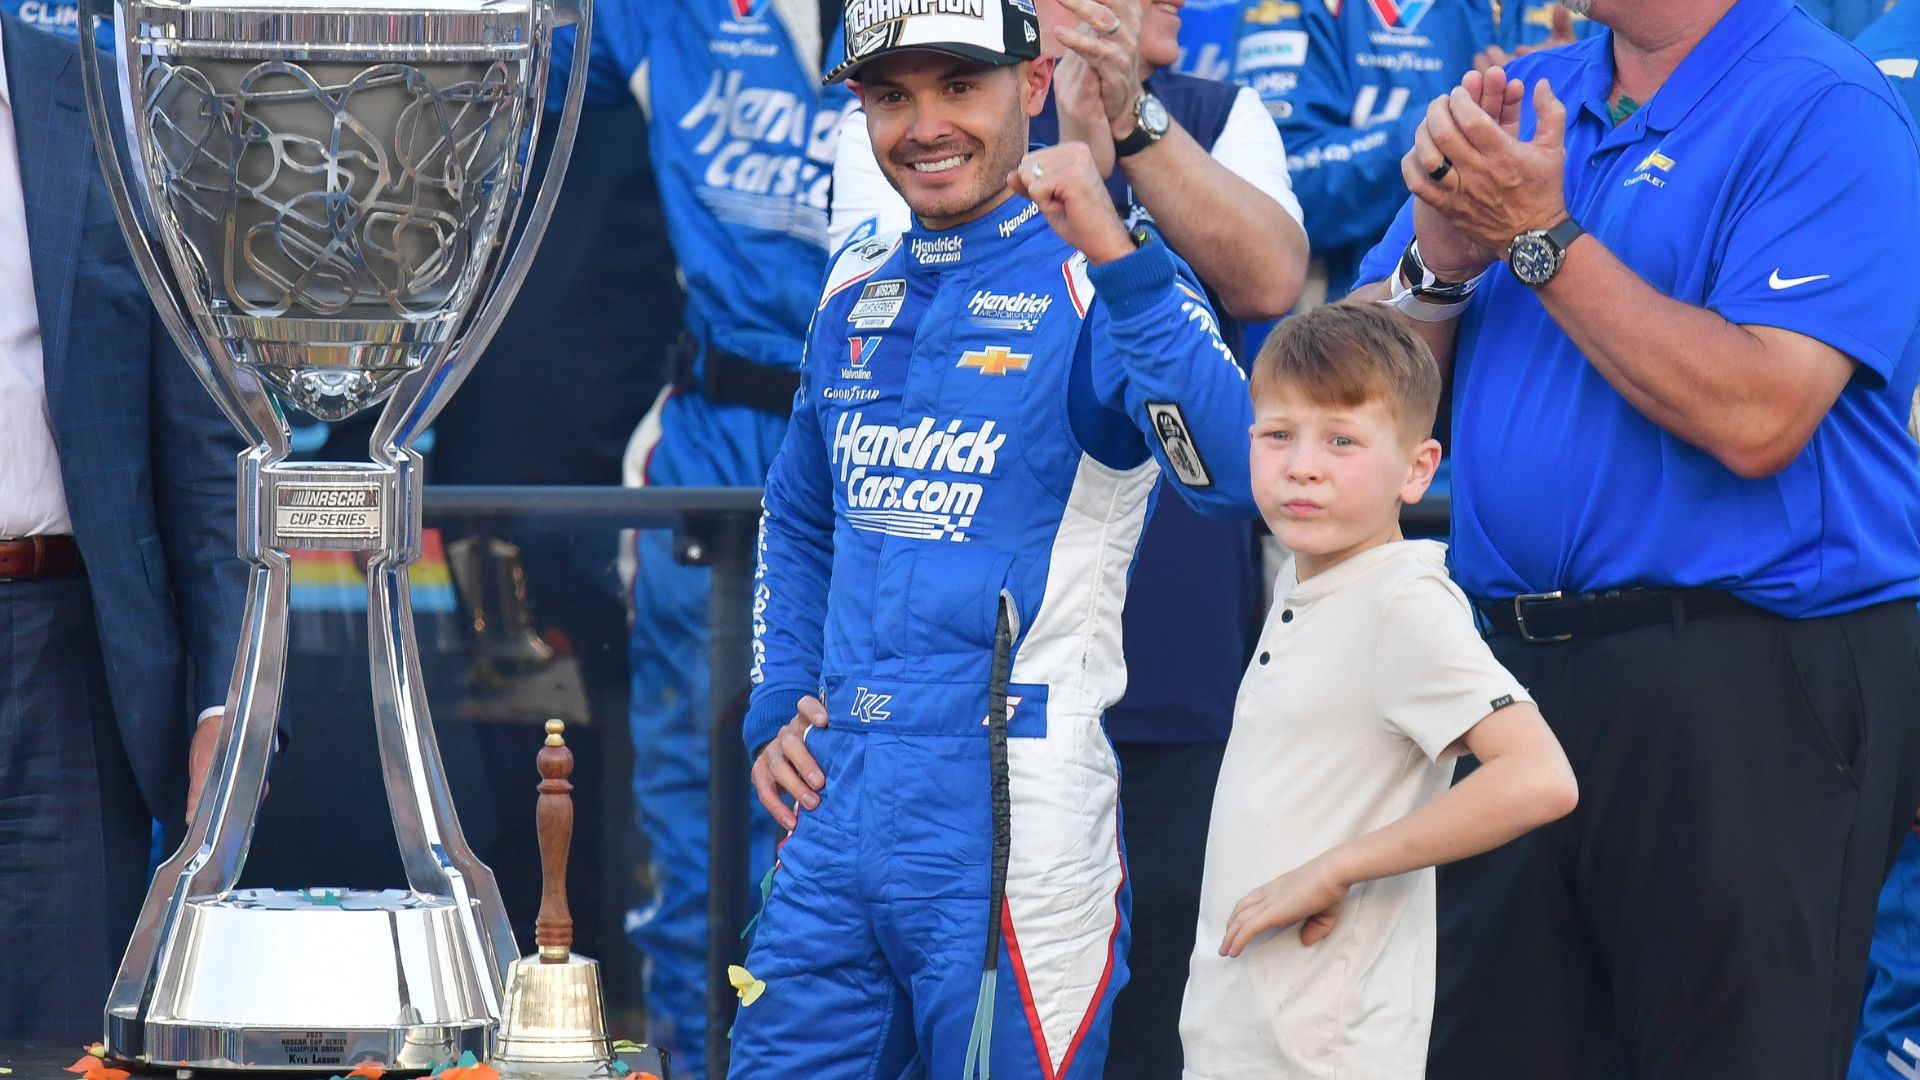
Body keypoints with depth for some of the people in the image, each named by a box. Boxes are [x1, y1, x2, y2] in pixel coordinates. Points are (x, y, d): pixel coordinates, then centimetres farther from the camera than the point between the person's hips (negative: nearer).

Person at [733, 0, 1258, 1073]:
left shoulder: (1103, 282, -7)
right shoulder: (860, 291, 14)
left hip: (1013, 812, -6)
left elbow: (1235, 471, -26)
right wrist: (777, 711, 15)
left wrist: (1119, 257, -34)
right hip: (837, 801, 6)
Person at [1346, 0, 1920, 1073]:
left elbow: (1758, 418, -21)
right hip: (1521, 660, 7)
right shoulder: (1527, 96, 13)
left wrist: (1542, 239, -16)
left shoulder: (1826, 111, -10)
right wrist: (1444, 257, -9)